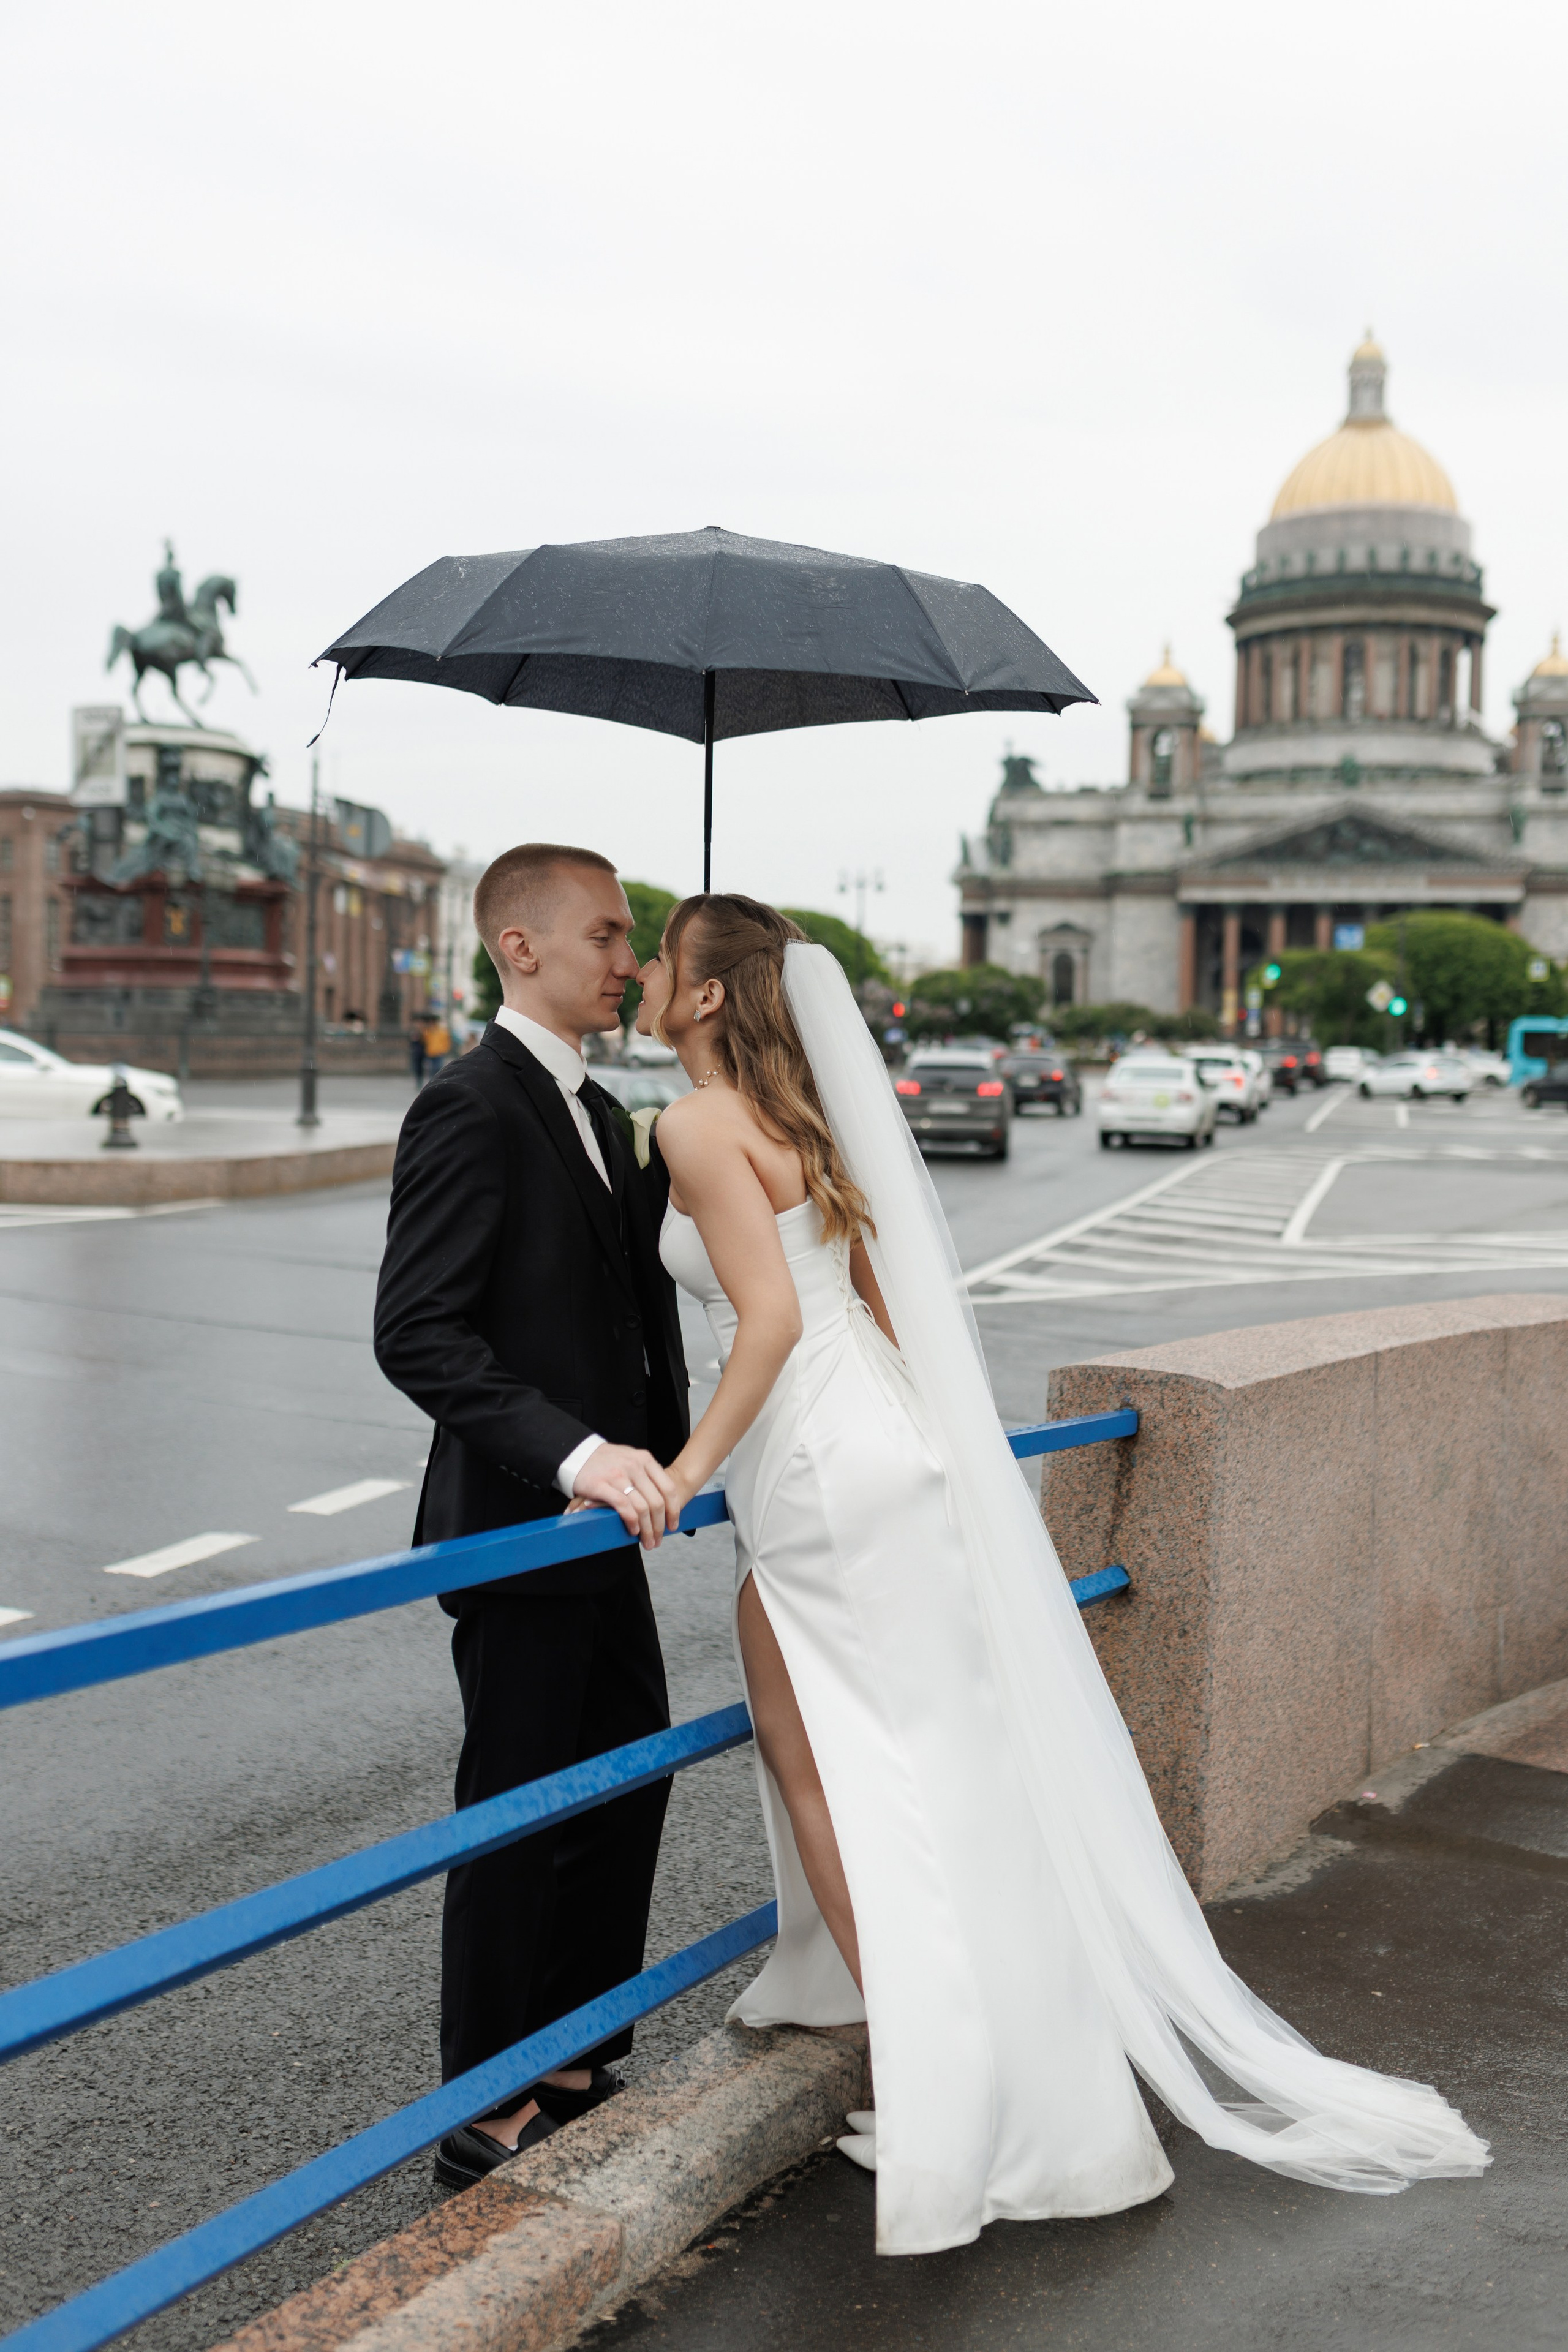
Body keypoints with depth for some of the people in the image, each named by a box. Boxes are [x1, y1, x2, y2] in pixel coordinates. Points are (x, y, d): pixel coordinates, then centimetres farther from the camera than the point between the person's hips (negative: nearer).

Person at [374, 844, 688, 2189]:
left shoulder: (598, 1115, 14)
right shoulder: (472, 1107, -16)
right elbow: (418, 1335, -24)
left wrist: (665, 1448, 10)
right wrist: (578, 1455, -30)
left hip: (600, 1529, 10)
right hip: (519, 1534, -10)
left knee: (629, 1785, 19)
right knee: (522, 1825, 3)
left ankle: (582, 2071, 36)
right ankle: (491, 2121, 21)